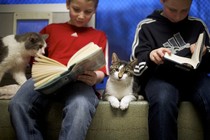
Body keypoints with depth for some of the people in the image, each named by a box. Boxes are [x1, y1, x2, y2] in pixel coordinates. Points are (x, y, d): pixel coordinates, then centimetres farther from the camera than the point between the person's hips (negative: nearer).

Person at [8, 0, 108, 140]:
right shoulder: (50, 29, 26)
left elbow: (101, 72, 12)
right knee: (18, 105, -29)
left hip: (79, 81, -2)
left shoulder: (99, 36, 21)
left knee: (80, 109, -39)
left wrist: (95, 77, -12)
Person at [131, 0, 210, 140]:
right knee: (162, 103, -37)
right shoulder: (146, 26, 11)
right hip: (161, 77, -2)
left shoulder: (198, 25, 19)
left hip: (194, 76, 3)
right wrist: (150, 57, -19)